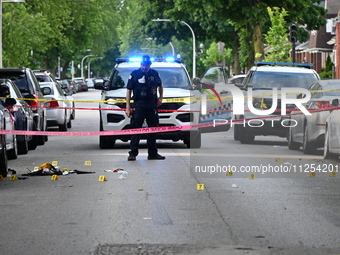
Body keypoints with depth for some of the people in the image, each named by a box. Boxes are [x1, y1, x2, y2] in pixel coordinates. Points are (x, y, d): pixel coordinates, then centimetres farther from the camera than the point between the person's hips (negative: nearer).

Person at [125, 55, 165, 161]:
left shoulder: (154, 73, 9)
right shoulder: (135, 74, -1)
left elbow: (160, 85, 28)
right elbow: (129, 90, -1)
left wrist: (161, 97, 17)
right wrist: (128, 107, -6)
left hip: (152, 106, 4)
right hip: (138, 106, -4)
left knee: (153, 130, 8)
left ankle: (152, 153, 17)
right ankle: (133, 153, -6)